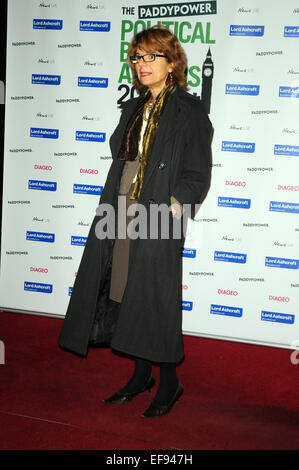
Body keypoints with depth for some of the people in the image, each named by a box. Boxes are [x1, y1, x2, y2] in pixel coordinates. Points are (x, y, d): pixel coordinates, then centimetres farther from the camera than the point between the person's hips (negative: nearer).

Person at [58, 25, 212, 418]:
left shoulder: (188, 111, -3)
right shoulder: (134, 109, 18)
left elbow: (197, 175, -7)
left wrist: (169, 210, -19)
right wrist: (114, 207, 12)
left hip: (158, 219, -7)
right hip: (121, 214, 7)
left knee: (154, 299, -3)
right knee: (123, 296, 9)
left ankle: (169, 381, 16)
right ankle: (141, 375, 25)